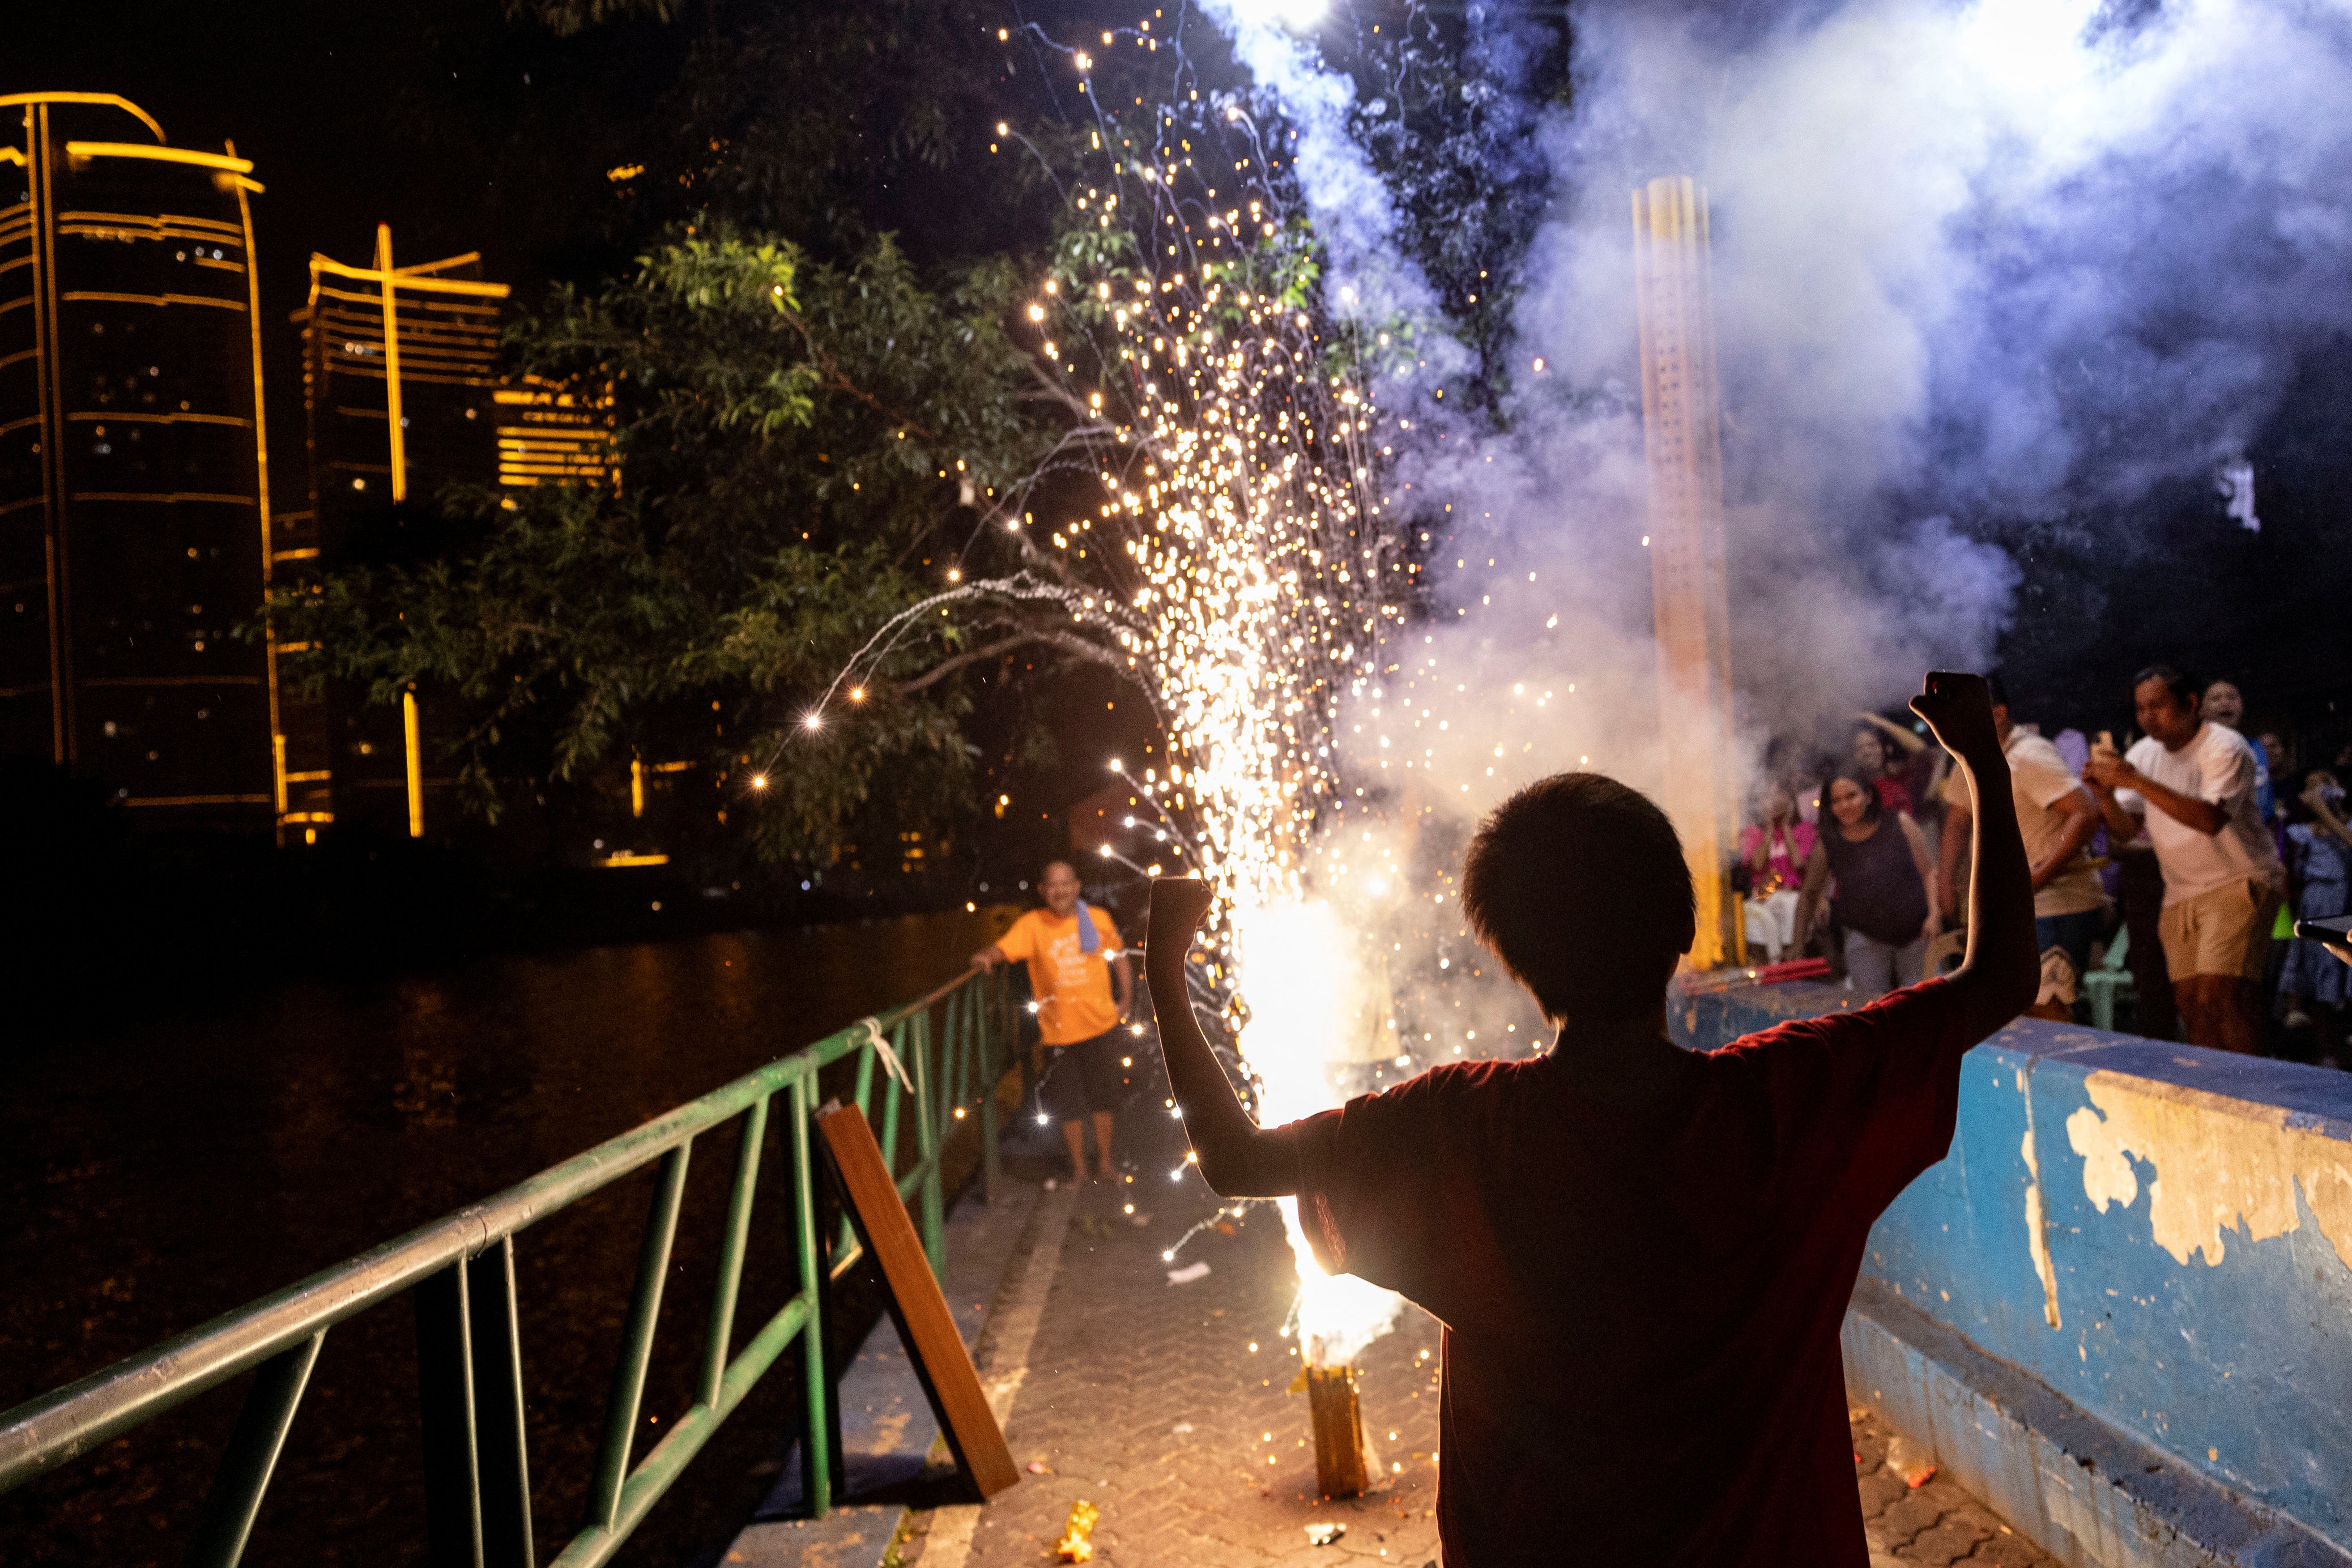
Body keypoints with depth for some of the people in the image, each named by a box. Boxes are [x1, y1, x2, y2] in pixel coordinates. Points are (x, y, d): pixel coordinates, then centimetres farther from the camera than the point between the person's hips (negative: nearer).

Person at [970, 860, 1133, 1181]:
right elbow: (1004, 947, -25)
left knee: (1103, 1097, 15)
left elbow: (1119, 959, 7)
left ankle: (1104, 1160, 36)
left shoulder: (1098, 919, -6)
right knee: (1069, 1104, 11)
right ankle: (1078, 1166, 32)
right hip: (1058, 1030, -1)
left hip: (1100, 1024, 1)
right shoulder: (1033, 924, -11)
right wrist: (986, 956, -46)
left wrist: (1125, 1002, 4)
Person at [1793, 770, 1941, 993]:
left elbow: (1929, 870, -1)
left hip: (1917, 933, 0)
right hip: (1867, 939, 0)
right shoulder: (1827, 845, -3)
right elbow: (1810, 893, 8)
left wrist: (1935, 915, -13)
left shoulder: (1900, 824, -3)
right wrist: (1800, 941, 7)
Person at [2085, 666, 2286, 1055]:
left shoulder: (2225, 748, -13)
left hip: (2239, 884, -6)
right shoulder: (2143, 754, 7)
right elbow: (2125, 831, 2)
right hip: (2181, 892, 7)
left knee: (2217, 994, -18)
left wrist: (2136, 781, -33)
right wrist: (2106, 795, -19)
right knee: (2190, 1001, 2)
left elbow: (2211, 819, -30)